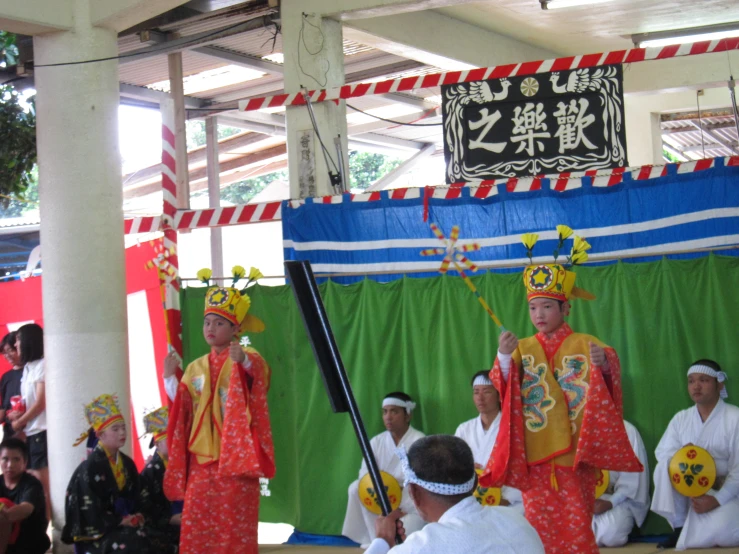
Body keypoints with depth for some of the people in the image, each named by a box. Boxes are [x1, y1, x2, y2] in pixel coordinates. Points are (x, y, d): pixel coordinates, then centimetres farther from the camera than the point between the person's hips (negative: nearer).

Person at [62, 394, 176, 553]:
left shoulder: (128, 463, 12)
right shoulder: (90, 467, -9)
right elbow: (90, 509, -14)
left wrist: (136, 517, -3)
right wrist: (120, 521, -17)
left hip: (127, 523, 6)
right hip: (99, 530, -6)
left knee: (161, 541, -20)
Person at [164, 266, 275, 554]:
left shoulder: (248, 360, -3)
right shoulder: (196, 368, 13)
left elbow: (260, 376, -26)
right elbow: (182, 414, 12)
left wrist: (244, 363, -47)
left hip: (235, 459, -5)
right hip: (201, 462, 5)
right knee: (196, 530, 3)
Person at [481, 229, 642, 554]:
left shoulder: (584, 345, 2)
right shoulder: (521, 349, 9)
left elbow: (609, 381, -10)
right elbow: (502, 391, -4)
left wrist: (603, 364, -33)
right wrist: (504, 357, -23)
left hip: (575, 451, -2)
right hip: (534, 454, 3)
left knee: (577, 524, -1)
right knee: (539, 524, 5)